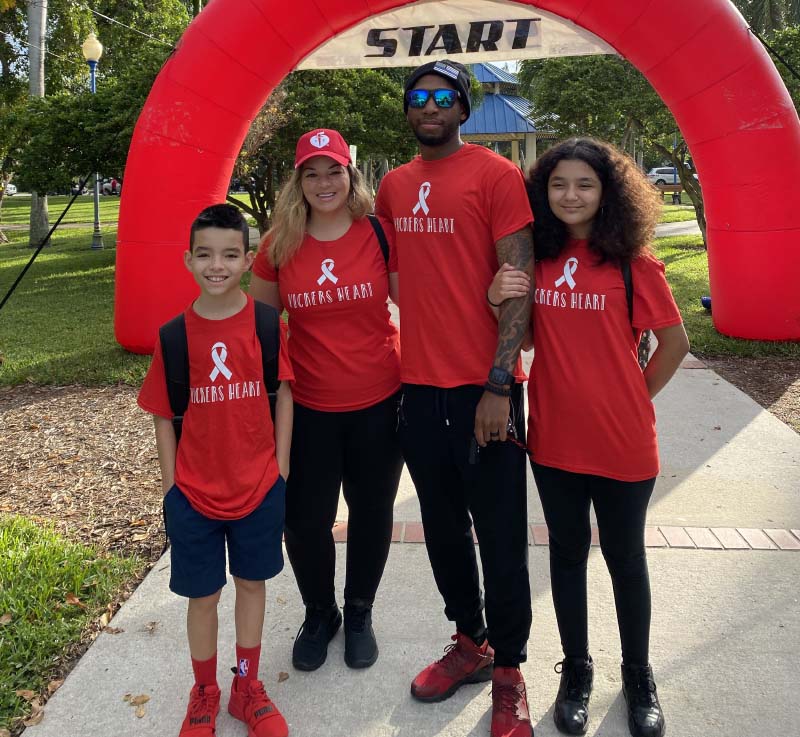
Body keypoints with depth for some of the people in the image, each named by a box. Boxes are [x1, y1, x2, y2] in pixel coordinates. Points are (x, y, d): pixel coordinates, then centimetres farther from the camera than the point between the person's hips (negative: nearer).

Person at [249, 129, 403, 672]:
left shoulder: (378, 233, -6)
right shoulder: (281, 244, -1)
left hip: (379, 402, -1)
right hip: (309, 407, 1)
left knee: (372, 512, 13)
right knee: (304, 518, 7)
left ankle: (359, 613, 39)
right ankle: (319, 614, 36)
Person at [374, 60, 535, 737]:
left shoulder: (495, 174, -4)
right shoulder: (394, 186, 12)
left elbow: (520, 282, -9)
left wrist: (499, 386, -16)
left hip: (483, 388, -5)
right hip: (419, 386, 5)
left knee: (500, 537, 5)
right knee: (443, 526, 16)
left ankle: (508, 670, 24)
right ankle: (470, 643, 36)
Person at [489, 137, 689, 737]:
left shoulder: (632, 261, -8)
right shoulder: (536, 258, 2)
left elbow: (674, 342, -1)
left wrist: (635, 397, 0)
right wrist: (499, 300, -9)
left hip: (621, 441, -3)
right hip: (554, 436, 3)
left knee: (625, 557, 13)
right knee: (567, 552, 16)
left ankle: (638, 676, 36)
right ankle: (576, 671, 36)